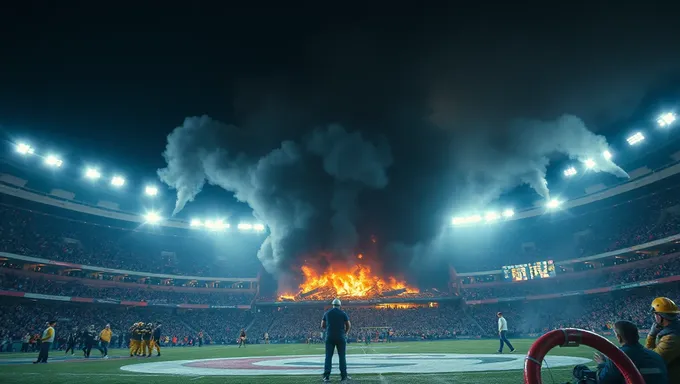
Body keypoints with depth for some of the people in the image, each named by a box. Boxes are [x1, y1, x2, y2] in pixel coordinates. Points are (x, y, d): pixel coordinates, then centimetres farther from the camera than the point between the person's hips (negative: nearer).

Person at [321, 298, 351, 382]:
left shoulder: (327, 313, 5)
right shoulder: (343, 313, 0)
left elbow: (322, 326, 8)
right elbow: (349, 325, 1)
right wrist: (346, 332, 19)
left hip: (329, 337, 1)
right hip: (340, 337, -1)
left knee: (328, 356, 3)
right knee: (342, 356, 6)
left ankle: (326, 376, -3)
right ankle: (343, 376, 6)